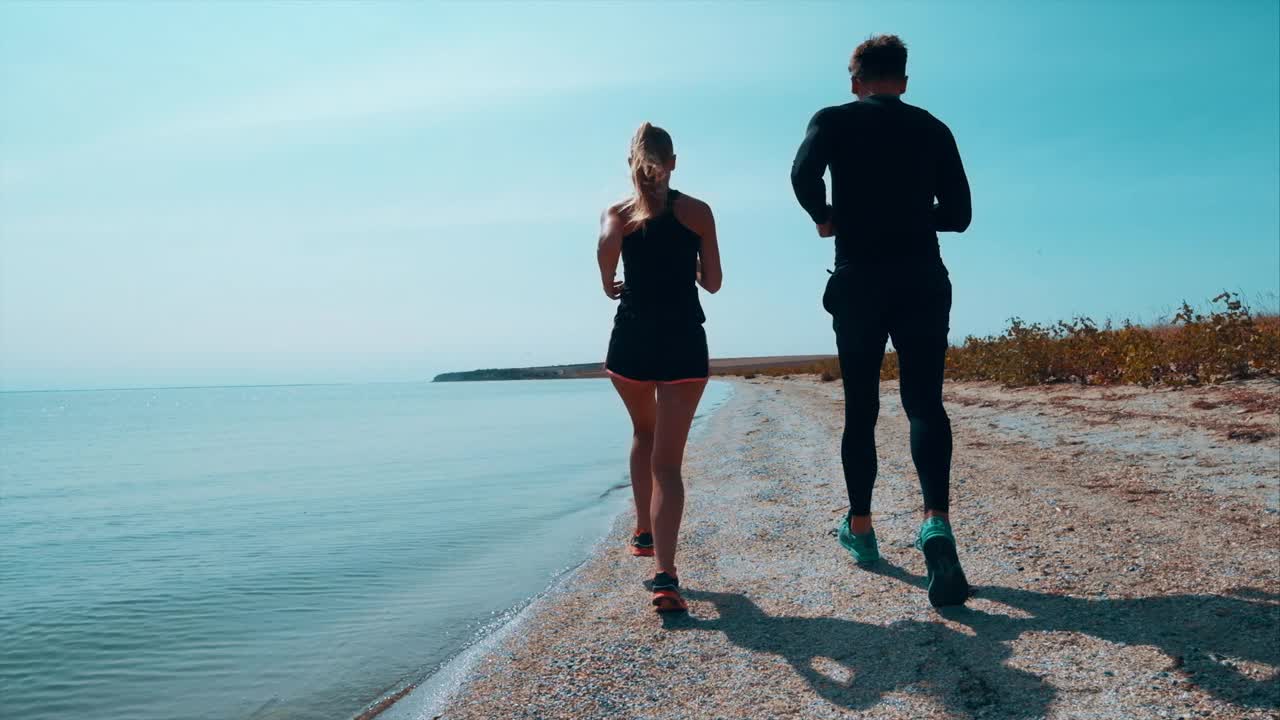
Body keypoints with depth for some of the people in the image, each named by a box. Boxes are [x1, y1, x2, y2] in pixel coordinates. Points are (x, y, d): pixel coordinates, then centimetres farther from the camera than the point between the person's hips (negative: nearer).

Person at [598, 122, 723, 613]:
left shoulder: (616, 213, 6)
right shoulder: (698, 212, 5)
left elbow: (606, 244, -12)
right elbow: (712, 282, 8)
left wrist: (611, 286, 8)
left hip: (631, 340, 1)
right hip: (684, 342, -1)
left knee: (644, 433, 28)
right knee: (667, 460, -2)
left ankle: (644, 533, 34)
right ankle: (665, 574, -14)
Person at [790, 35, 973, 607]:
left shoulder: (834, 120, 4)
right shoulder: (933, 129, 11)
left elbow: (804, 173, -17)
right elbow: (958, 215, 10)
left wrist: (824, 217, 1)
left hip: (860, 280, -1)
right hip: (923, 281, 1)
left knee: (860, 409, 9)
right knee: (925, 404, -2)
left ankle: (860, 528, 18)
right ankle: (936, 521, -23)